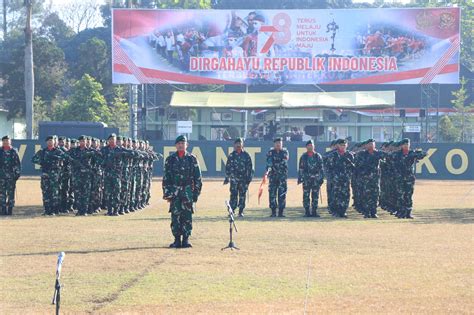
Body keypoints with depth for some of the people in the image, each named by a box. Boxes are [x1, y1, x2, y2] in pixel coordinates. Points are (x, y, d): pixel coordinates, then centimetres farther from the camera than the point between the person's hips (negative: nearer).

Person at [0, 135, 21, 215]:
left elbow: (18, 163, 5)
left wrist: (17, 173, 0)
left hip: (11, 176, -1)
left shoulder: (14, 151, 4)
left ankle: (10, 209, 5)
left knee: (11, 193, 0)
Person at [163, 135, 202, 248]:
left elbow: (198, 177, 5)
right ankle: (177, 240, 4)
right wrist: (166, 193, 2)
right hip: (174, 191, 1)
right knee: (175, 216, -2)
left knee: (187, 216, -2)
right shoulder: (170, 159, 7)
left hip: (188, 191, -1)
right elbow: (165, 177, 9)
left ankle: (186, 239, 5)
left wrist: (196, 193, 0)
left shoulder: (192, 159, 4)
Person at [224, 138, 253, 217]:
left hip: (243, 179, 1)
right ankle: (231, 211, -5)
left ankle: (241, 211, 8)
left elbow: (250, 167, 9)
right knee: (234, 195, -7)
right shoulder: (231, 155, 6)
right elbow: (228, 167, 8)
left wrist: (249, 177, 3)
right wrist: (227, 178, 6)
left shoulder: (246, 155, 6)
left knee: (242, 195, 2)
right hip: (234, 178, -1)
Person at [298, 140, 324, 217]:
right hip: (306, 179, -1)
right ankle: (307, 212, 2)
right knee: (306, 196, -2)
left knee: (315, 196, 1)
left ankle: (314, 211, 6)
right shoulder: (303, 157, 6)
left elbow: (321, 168, 9)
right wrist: (300, 178, -1)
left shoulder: (318, 156, 8)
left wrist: (321, 178, 3)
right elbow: (300, 168, 5)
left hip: (316, 179, 1)